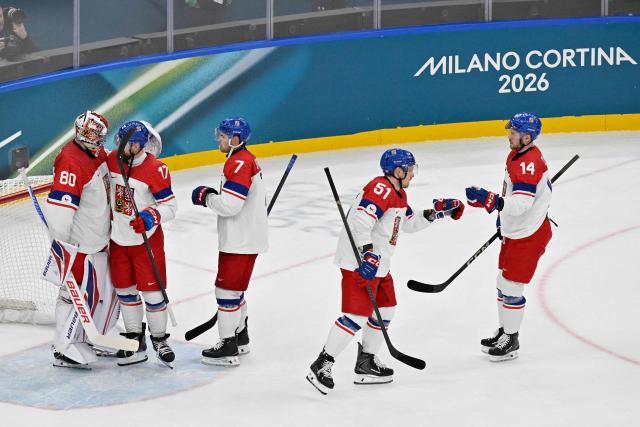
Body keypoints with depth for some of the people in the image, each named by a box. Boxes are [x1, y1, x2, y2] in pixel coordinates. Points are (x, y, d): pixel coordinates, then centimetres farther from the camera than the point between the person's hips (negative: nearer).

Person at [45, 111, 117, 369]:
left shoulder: (97, 153, 5)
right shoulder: (71, 161, -24)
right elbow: (60, 205, -28)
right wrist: (59, 242, -27)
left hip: (100, 239, 10)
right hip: (78, 243, -10)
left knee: (106, 290, 17)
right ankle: (64, 349, 3)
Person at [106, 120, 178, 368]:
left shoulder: (156, 169, -19)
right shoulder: (111, 160, -4)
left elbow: (170, 206, -15)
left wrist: (151, 216, -30)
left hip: (146, 239, -5)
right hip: (118, 239, 5)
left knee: (152, 290, -1)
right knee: (125, 290, 11)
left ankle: (159, 339, 16)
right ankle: (135, 340, 24)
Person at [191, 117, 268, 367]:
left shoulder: (239, 163, -20)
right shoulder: (246, 159, 14)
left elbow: (230, 204, -25)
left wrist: (206, 197, -10)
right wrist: (213, 196, 12)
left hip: (240, 242, -11)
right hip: (245, 238, 11)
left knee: (227, 288, -6)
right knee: (235, 288, 21)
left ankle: (228, 348, -2)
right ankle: (240, 338, 33)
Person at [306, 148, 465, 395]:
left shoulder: (398, 194, 17)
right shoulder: (380, 189, -18)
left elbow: (409, 223, 29)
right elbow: (360, 222, -29)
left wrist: (436, 211, 20)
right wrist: (368, 254, -35)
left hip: (378, 263, 11)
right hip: (359, 262, -11)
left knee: (385, 308, 18)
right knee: (358, 314, -15)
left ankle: (366, 364, 27)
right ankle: (322, 365, -12)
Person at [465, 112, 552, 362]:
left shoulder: (530, 163, -27)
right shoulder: (517, 154, 6)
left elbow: (520, 204, -35)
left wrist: (489, 200, -40)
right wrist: (502, 216, 27)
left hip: (529, 235, -10)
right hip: (513, 231, 10)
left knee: (511, 288, -2)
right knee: (503, 283, 19)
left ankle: (511, 341, 11)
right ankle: (503, 331, 34)